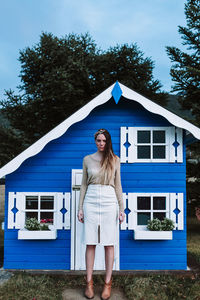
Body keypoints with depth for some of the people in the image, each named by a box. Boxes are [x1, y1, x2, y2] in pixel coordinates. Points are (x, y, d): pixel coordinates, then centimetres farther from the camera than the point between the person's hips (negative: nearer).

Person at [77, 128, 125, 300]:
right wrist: (80, 208, 7)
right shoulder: (87, 159, 8)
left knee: (109, 243, 3)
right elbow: (84, 184, 11)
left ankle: (108, 282, 13)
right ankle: (89, 282, 14)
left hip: (109, 202, -1)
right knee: (90, 243, 3)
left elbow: (118, 185, 8)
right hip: (91, 201, 1)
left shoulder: (115, 160, 6)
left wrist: (122, 208, 4)